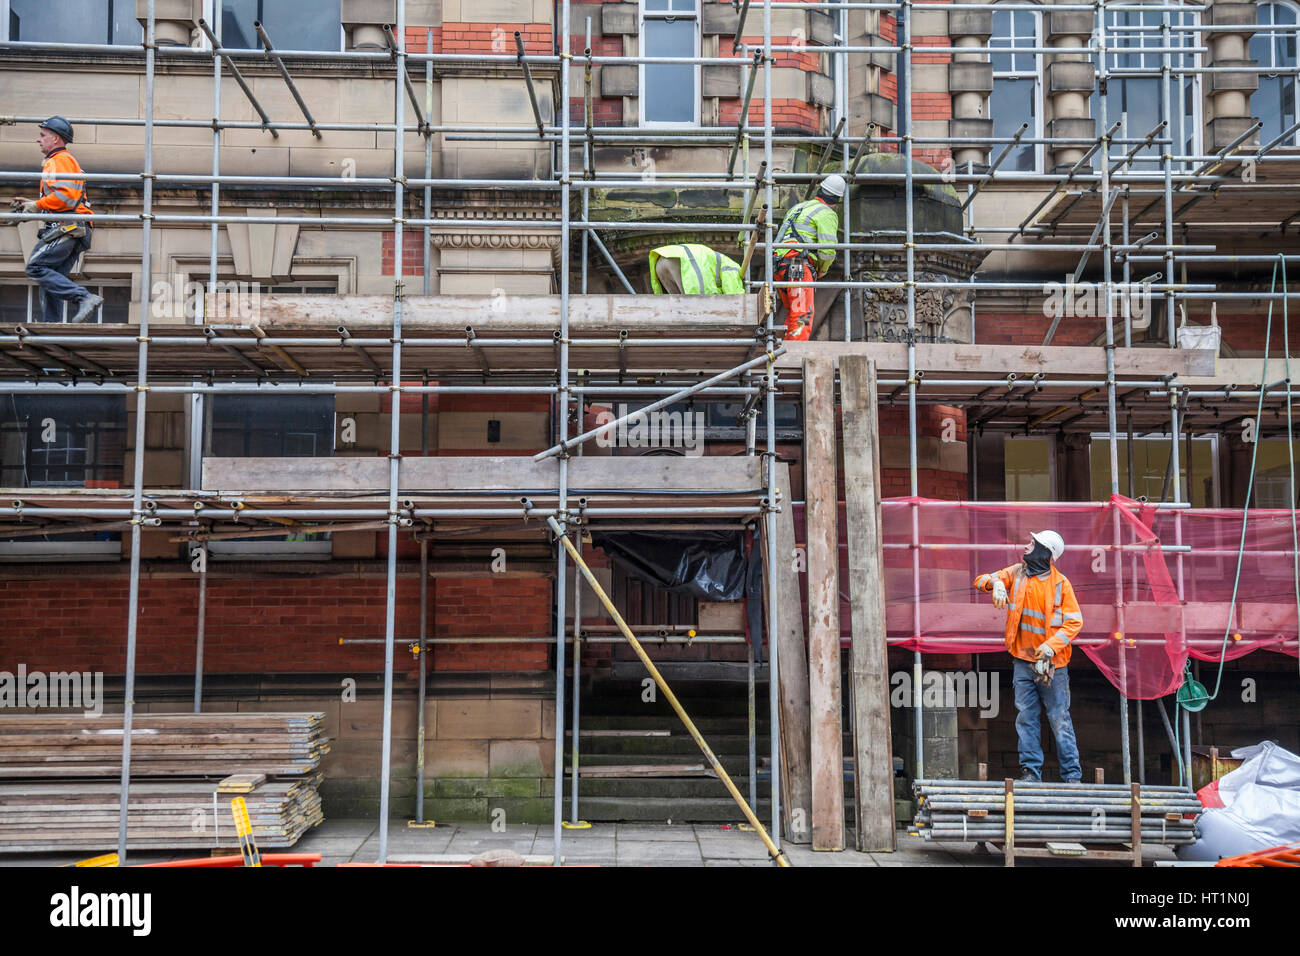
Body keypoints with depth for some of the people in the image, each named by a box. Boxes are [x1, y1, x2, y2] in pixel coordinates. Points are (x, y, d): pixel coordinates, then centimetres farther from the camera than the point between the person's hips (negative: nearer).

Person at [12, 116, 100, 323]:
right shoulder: (67, 161, 30)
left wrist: (37, 206, -11)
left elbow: (65, 194, -19)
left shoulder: (60, 160, -3)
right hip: (73, 231, 10)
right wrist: (31, 204, 21)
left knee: (35, 266, -16)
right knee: (51, 282, 6)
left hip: (65, 228, -10)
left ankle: (85, 298, -24)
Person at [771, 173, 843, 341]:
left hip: (779, 265, 8)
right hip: (798, 266, -8)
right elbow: (827, 250, -8)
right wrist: (822, 270, 12)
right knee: (803, 315, -13)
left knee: (792, 312, 17)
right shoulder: (827, 214, 1)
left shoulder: (798, 206, 26)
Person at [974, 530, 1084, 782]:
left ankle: (1072, 775, 8)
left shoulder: (1060, 583, -7)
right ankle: (1031, 770, 12)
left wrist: (1052, 646, -20)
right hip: (1023, 660, 4)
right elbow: (981, 580, 8)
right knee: (1025, 716, 5)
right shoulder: (1017, 573, 5)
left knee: (1059, 718, -1)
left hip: (1052, 662, -4)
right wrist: (996, 582, -15)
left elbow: (1074, 622, -8)